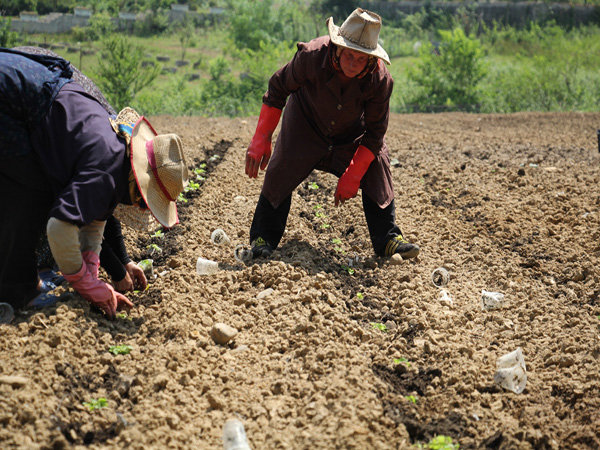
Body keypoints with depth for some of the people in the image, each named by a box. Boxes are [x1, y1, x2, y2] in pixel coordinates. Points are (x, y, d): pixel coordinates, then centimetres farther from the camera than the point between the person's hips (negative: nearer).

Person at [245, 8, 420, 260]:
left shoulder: (380, 80, -31)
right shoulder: (312, 56, -35)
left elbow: (374, 132, -18)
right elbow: (277, 90, -20)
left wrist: (351, 178, -20)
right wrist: (261, 141, -22)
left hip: (351, 131, 2)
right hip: (305, 124, -1)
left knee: (376, 171, -7)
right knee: (282, 171, -12)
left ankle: (387, 240, 7)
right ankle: (263, 239, 2)